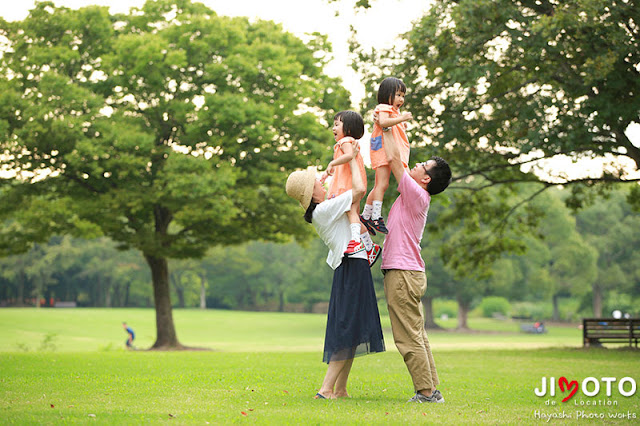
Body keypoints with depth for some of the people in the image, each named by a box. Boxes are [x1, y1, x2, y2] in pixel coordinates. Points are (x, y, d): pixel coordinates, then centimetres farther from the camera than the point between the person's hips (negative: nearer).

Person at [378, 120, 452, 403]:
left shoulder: (417, 195, -9)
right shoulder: (411, 197, 15)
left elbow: (394, 159, -7)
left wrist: (387, 128, 0)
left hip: (402, 274, -10)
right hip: (409, 274, 10)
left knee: (409, 337, -9)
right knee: (417, 336, 10)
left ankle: (426, 392, -8)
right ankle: (431, 390, 11)